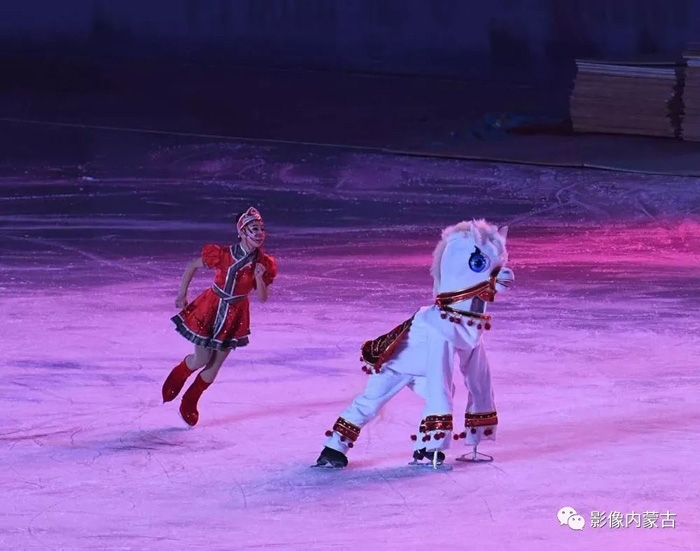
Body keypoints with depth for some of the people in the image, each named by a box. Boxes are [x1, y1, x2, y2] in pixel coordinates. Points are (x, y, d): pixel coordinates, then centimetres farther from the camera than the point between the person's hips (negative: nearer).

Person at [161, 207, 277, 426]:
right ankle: (177, 377, 38)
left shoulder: (264, 264, -12)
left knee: (215, 366, 9)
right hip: (210, 309, -3)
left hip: (235, 316, 3)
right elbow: (191, 266, -6)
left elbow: (263, 298, -5)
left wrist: (259, 279, -25)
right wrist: (182, 294, 0)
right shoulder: (222, 255, -21)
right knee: (201, 360, 4)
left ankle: (189, 404, 30)